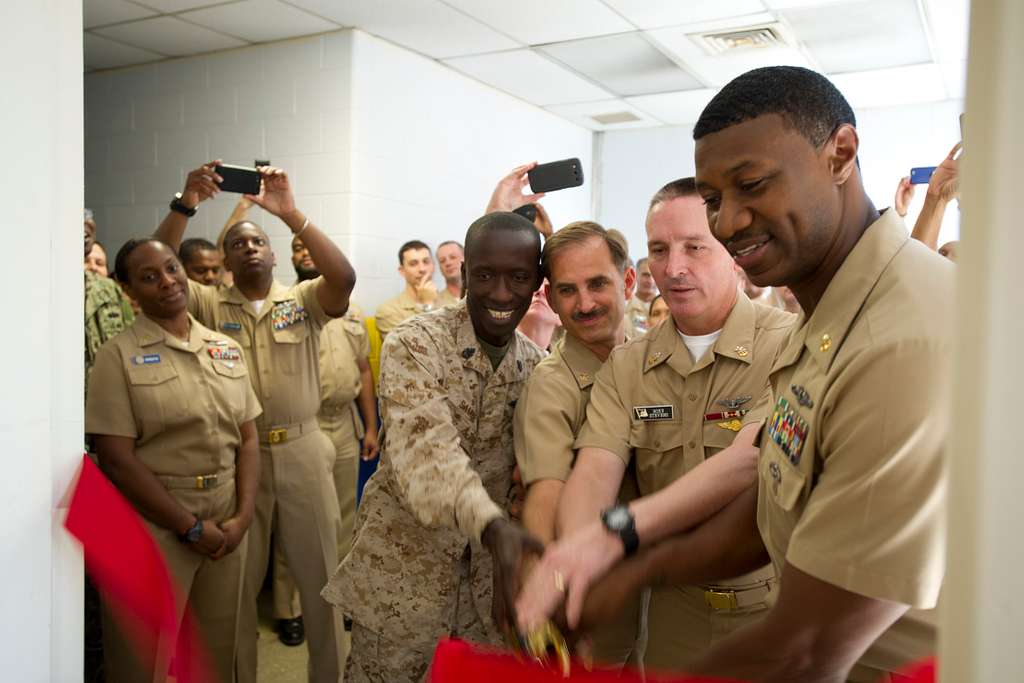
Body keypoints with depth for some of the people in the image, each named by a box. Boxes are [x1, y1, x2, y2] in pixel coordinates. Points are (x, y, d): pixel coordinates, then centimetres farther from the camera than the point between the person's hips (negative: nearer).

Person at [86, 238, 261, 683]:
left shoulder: (227, 349, 6)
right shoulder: (119, 355, -8)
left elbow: (248, 439, 6)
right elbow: (116, 459, -13)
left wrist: (243, 515, -6)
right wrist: (191, 526, -13)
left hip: (227, 517, 4)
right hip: (152, 522, -4)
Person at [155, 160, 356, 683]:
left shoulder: (304, 300, 3)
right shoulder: (207, 303, 4)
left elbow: (344, 278, -17)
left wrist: (291, 214, -23)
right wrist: (186, 204, -21)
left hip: (302, 452, 0)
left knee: (319, 574, 12)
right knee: (238, 581, 15)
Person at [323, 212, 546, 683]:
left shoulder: (537, 364, 0)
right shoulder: (413, 345, -18)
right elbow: (425, 449, -33)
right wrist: (492, 527, -48)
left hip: (489, 568, 5)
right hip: (403, 565, -4)